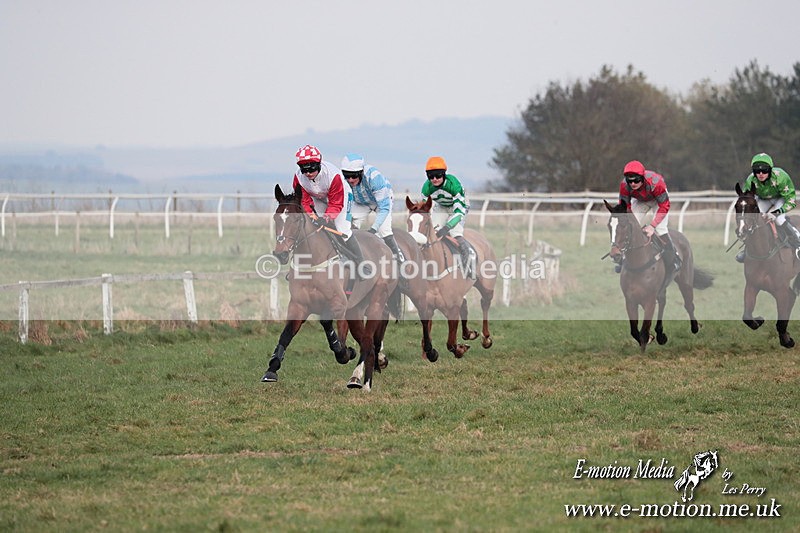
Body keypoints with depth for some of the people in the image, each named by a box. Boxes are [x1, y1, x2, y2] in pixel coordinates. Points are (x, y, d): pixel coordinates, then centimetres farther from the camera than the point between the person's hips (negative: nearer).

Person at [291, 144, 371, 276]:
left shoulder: (333, 175, -39)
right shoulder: (299, 177, -28)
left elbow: (336, 203, -31)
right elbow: (304, 200, -19)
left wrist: (327, 217, -48)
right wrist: (311, 215, -38)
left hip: (341, 195, -4)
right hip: (317, 199, 4)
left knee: (342, 229, -16)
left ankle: (361, 265, -6)